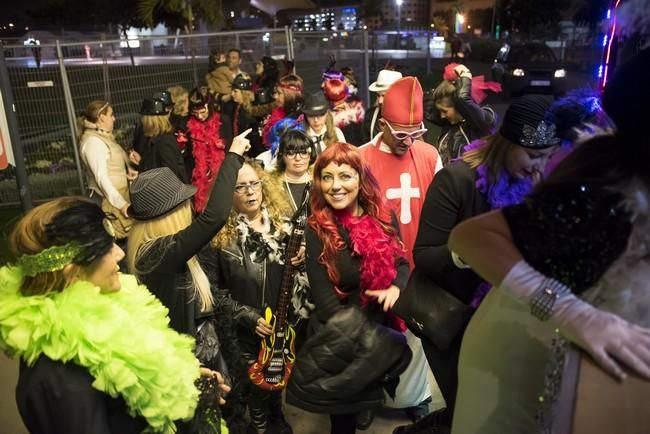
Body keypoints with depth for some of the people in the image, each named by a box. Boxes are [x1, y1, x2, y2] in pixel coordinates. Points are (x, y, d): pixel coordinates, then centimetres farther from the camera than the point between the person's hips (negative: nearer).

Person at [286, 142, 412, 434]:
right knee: (346, 398, 13)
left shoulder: (383, 218, -6)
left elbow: (401, 262, 4)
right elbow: (324, 299, -18)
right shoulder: (316, 231, -17)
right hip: (344, 333, -4)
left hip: (383, 322, 4)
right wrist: (366, 340, -21)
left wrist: (396, 288, -19)